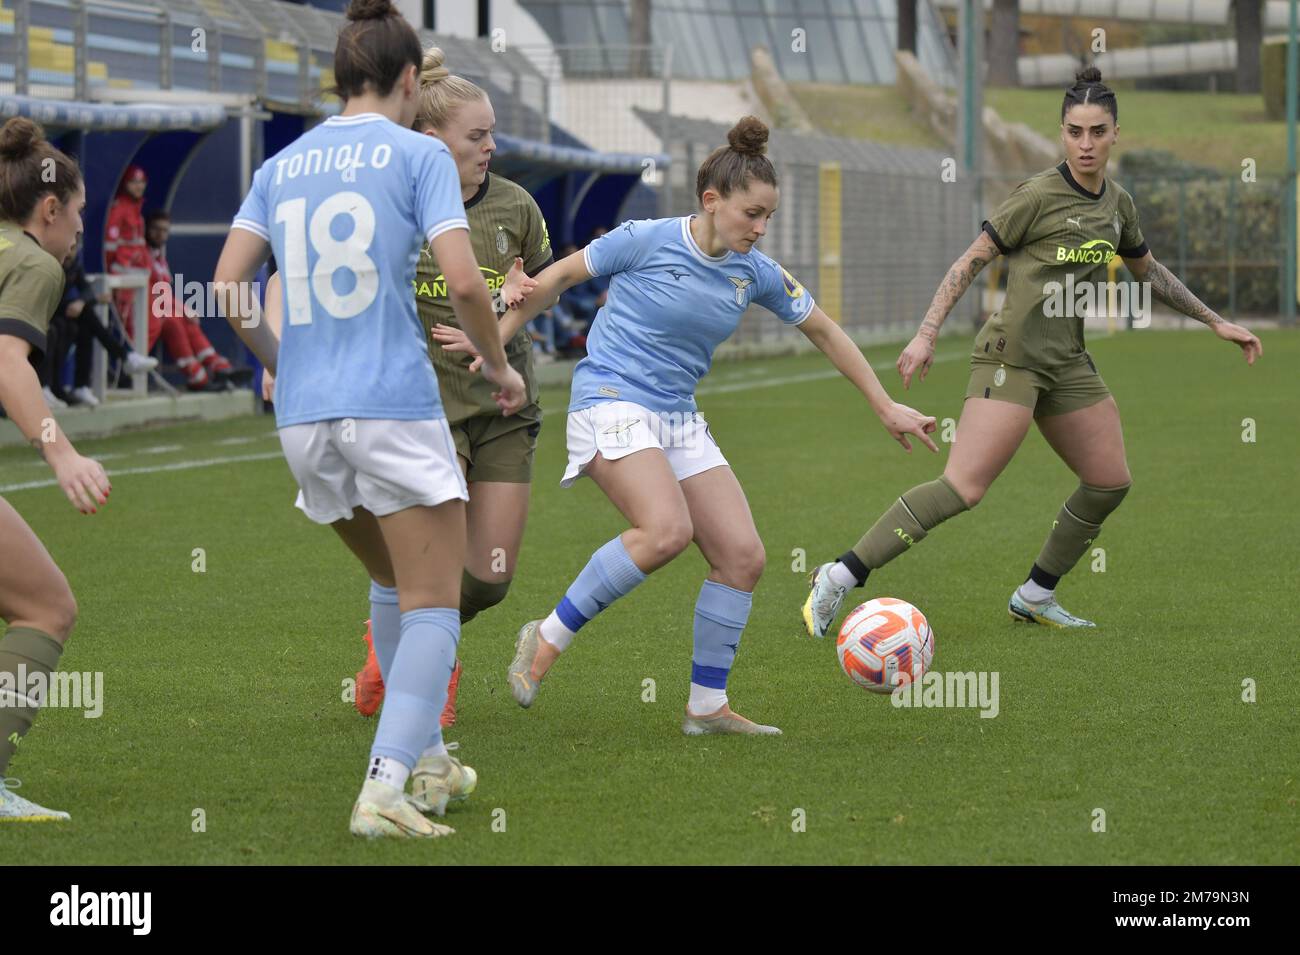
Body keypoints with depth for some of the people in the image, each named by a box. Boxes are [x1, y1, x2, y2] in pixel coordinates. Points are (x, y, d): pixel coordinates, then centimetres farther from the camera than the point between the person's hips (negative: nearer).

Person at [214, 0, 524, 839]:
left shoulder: (283, 165, 11)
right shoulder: (418, 154, -3)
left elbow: (229, 290, 7)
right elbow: (464, 282, -12)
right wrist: (500, 366, 4)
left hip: (304, 416, 6)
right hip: (394, 407, -6)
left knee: (394, 582, 24)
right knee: (433, 602, 0)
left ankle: (427, 759, 28)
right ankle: (386, 788, -13)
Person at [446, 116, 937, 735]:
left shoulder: (755, 273, 5)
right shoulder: (647, 241, -10)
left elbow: (823, 331, 17)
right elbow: (559, 276, 1)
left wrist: (886, 408, 17)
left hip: (678, 420, 7)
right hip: (611, 403, -7)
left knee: (742, 555, -4)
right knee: (667, 530, -30)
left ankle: (707, 706, 8)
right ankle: (549, 637, -15)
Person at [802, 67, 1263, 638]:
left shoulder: (1117, 205, 10)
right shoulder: (1040, 196, -10)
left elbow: (1149, 273, 27)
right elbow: (971, 261, -7)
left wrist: (1215, 322, 29)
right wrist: (926, 335, -14)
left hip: (1068, 362, 8)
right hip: (1013, 354, -8)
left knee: (1111, 483, 9)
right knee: (964, 488, -19)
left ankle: (1035, 597, 22)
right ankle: (838, 579, -20)